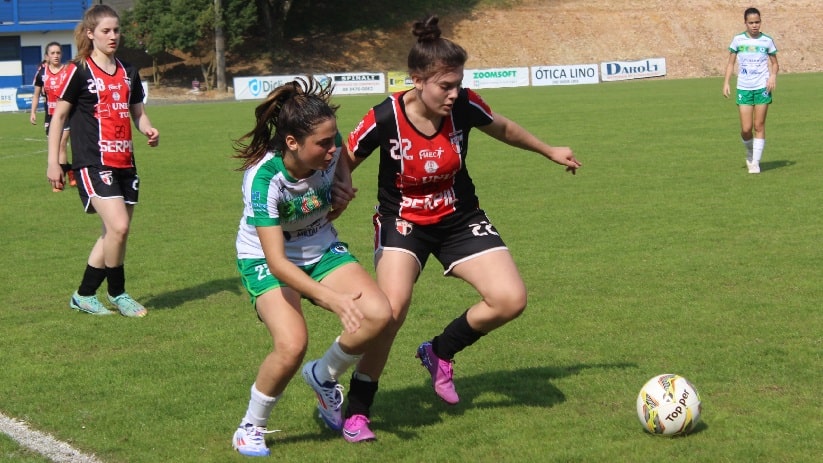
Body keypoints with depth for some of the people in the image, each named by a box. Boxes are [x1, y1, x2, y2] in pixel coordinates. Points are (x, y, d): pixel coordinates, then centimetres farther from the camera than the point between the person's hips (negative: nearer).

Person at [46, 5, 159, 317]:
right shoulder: (79, 71, -4)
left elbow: (137, 113, 21)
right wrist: (53, 162, -5)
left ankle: (84, 296, 19)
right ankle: (117, 293, 1)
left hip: (124, 163, 7)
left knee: (115, 233, 7)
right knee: (118, 226, -18)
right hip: (92, 164, -7)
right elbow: (59, 115, -1)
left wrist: (149, 130, -3)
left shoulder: (128, 73, 13)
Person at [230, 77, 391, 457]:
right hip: (267, 260, -5)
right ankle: (251, 428, -2)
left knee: (377, 314, -19)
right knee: (292, 343, -29)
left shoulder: (330, 147, -20)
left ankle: (323, 376, 11)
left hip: (321, 250, 5)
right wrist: (332, 298, -43)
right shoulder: (263, 179, -34)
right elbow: (277, 262, -35)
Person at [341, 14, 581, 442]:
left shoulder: (464, 106, -16)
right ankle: (356, 412, -10)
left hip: (459, 220, 4)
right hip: (402, 222, -4)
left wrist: (549, 151, 20)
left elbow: (503, 129, 8)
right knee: (392, 306, -29)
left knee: (510, 300, -13)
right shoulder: (384, 119, -24)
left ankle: (440, 352, 15)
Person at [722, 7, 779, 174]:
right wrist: (726, 83, -1)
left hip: (762, 87, 0)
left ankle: (755, 162, 5)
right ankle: (750, 152, 25)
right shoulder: (737, 40, 3)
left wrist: (773, 75, -8)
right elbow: (731, 63, 9)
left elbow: (774, 63, 11)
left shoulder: (767, 41, 2)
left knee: (759, 126, -2)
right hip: (744, 88, 0)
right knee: (746, 129, -4)